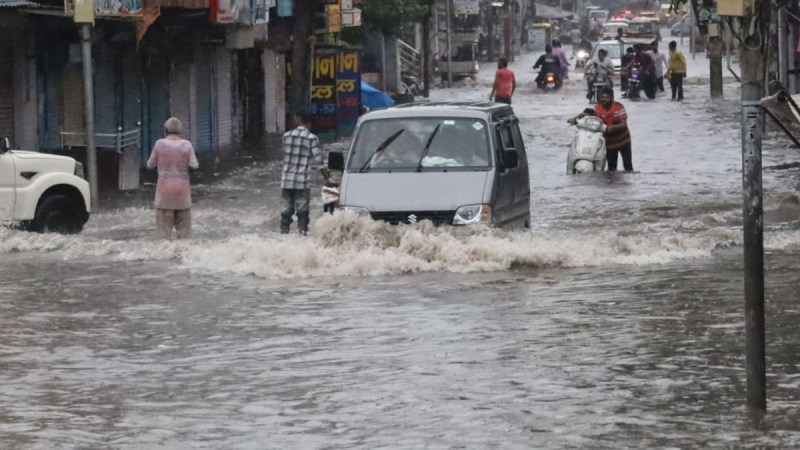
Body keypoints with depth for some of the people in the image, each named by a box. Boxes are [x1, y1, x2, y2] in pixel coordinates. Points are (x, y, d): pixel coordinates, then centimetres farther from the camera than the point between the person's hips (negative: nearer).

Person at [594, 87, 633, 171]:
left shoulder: (619, 107, -22)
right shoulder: (597, 108, -10)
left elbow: (624, 124, -27)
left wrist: (613, 127, -45)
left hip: (623, 140, -3)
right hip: (609, 141, 3)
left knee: (628, 164, 8)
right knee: (611, 166, 8)